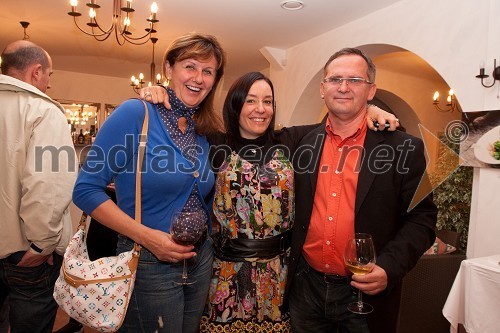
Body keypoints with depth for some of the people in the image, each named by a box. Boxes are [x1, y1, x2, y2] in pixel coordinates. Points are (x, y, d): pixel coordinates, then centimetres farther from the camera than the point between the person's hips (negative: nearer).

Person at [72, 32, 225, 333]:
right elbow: (86, 189, -15)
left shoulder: (203, 131, 4)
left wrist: (207, 243, 3)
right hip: (150, 263, -6)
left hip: (201, 260, 7)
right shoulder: (135, 114, -14)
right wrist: (145, 235, -22)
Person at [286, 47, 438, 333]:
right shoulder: (304, 143, 1)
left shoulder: (403, 148, -7)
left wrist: (389, 268, -17)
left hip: (367, 292, -2)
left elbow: (421, 219, -5)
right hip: (306, 287, 3)